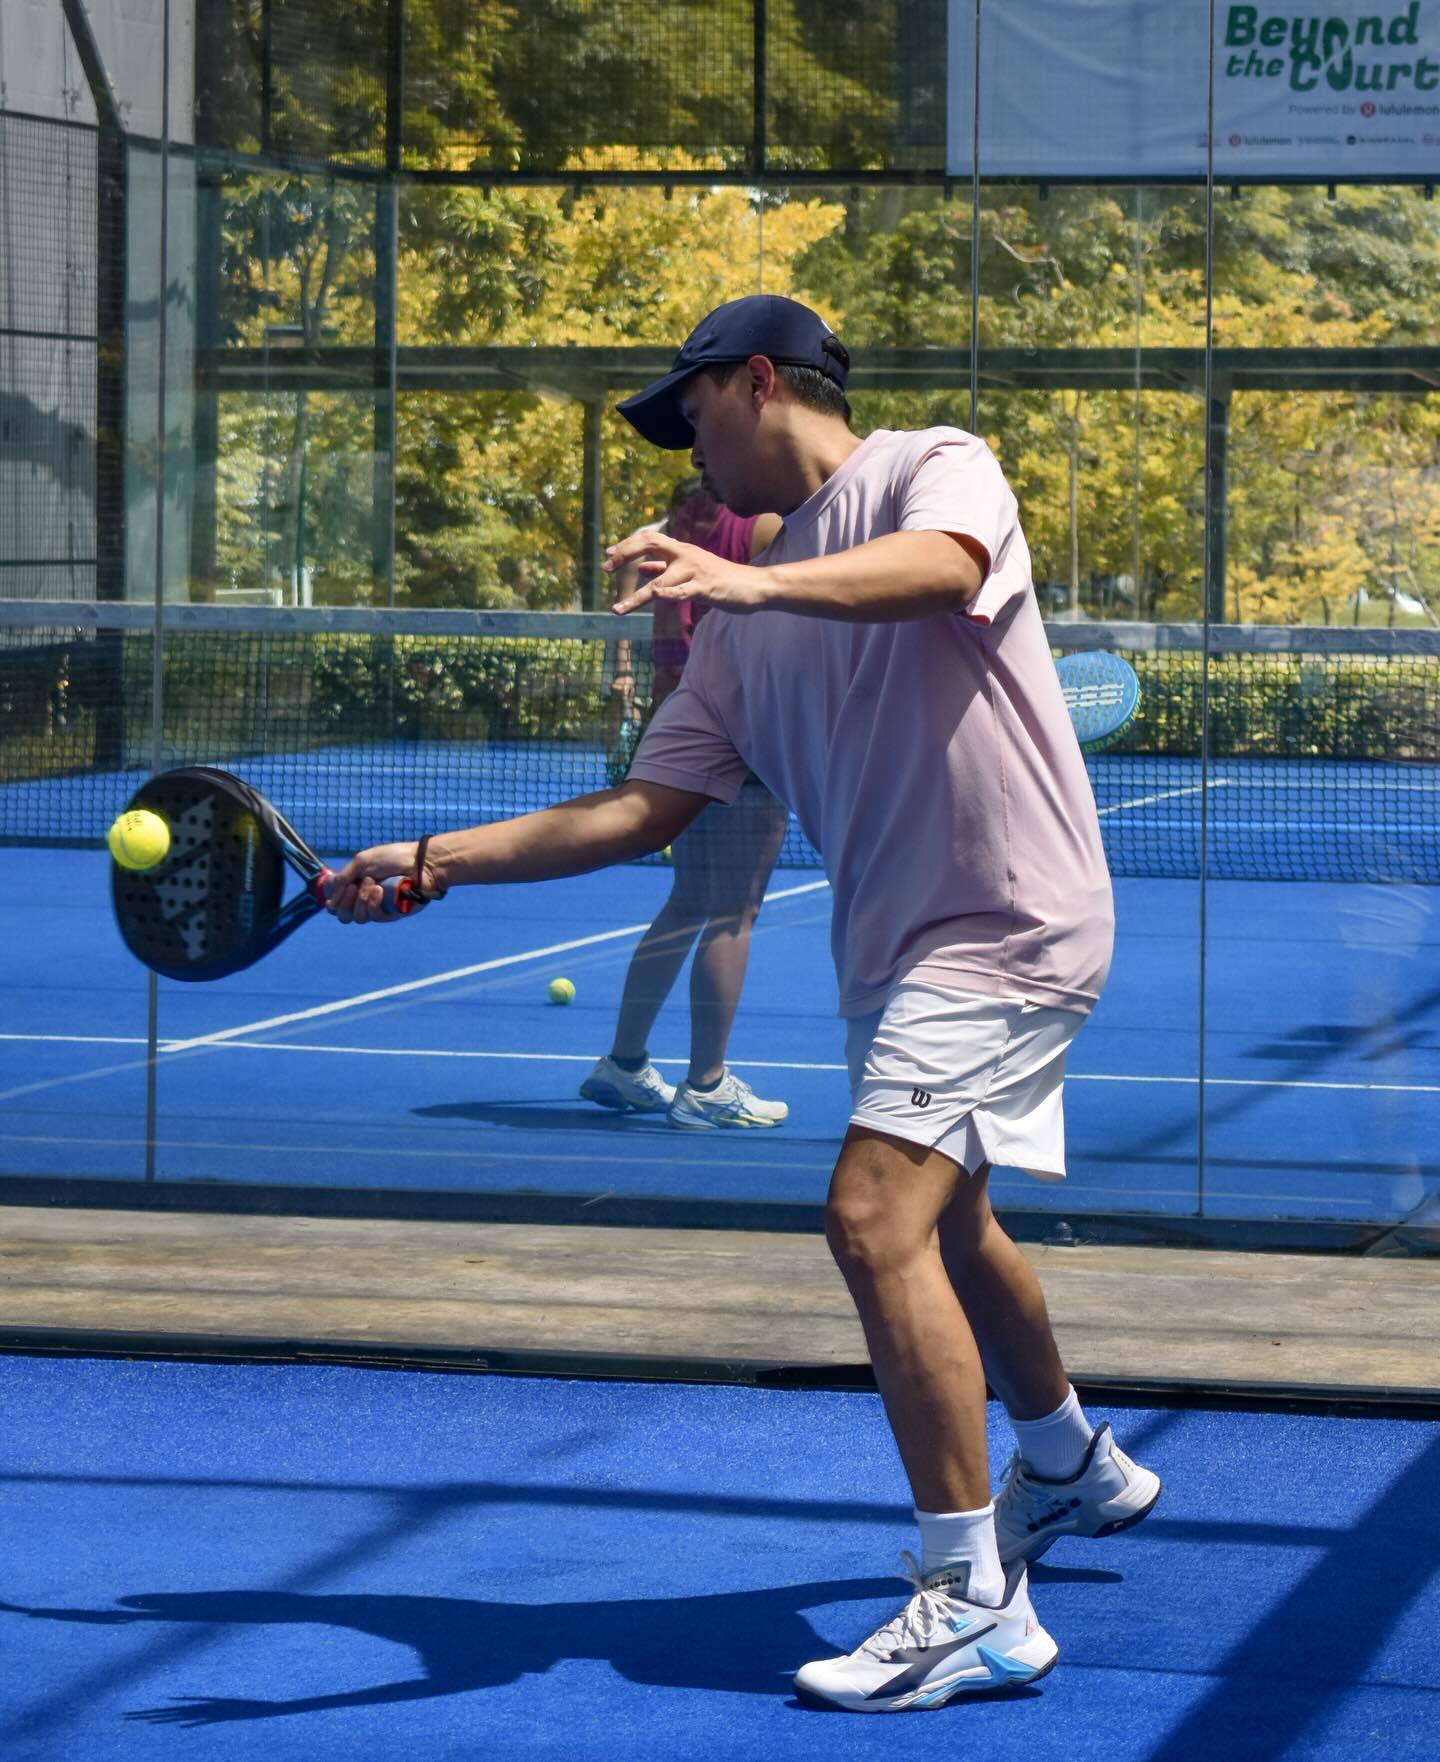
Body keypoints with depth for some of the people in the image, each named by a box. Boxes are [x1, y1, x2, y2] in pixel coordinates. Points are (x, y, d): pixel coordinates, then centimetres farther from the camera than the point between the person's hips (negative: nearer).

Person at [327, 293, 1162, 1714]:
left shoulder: (936, 469, -7)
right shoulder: (741, 622, 13)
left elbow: (939, 567, -32)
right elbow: (645, 809, 11)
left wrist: (757, 579, -48)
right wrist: (435, 861, 5)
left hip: (1007, 922, -9)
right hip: (899, 947, 9)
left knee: (877, 1217, -21)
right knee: (943, 1232, 24)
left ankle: (973, 1603, -18)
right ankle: (1073, 1470, 51)